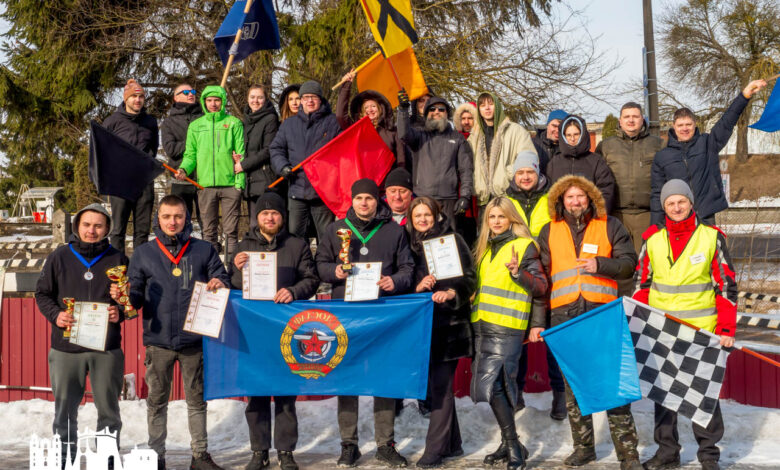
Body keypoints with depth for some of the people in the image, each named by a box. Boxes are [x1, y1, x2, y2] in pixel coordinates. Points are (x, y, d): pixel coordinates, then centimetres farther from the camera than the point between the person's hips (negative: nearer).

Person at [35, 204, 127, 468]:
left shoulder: (117, 259, 5)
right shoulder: (59, 258, 5)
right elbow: (42, 293, 11)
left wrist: (120, 313, -9)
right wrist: (55, 315, -7)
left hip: (107, 349, 0)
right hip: (66, 348, 0)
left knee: (108, 409, 6)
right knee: (65, 409, 7)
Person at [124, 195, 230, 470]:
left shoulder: (204, 250, 7)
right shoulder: (144, 254, 8)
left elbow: (224, 281, 10)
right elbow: (136, 297, 8)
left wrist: (219, 284, -13)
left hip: (194, 339, 0)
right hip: (158, 341, 0)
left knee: (197, 398, 9)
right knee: (157, 400, 7)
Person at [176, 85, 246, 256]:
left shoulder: (234, 123, 6)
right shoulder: (195, 126, 13)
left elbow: (241, 154, 3)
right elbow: (191, 154, 15)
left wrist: (240, 181, -6)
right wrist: (184, 169, -6)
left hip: (230, 184, -2)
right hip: (205, 184, 2)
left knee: (231, 230, 0)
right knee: (209, 230, 7)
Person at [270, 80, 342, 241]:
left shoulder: (332, 122, 7)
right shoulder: (288, 124, 17)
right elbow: (276, 149, 17)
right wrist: (283, 167, -2)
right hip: (297, 190, 3)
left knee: (326, 236, 0)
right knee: (293, 234, 3)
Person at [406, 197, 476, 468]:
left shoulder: (452, 240, -1)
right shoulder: (410, 245, 12)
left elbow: (469, 278, -5)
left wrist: (451, 293, -22)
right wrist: (418, 287, -9)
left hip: (448, 323, -5)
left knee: (441, 385, -7)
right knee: (435, 384, 9)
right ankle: (452, 443, 21)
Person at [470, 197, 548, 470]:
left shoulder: (524, 246, -3)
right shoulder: (485, 248, 17)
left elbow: (541, 286, -9)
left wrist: (518, 272, -24)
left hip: (507, 327, -7)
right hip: (482, 325, 7)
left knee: (491, 384, -14)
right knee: (500, 385, 9)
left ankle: (513, 445, -5)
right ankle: (508, 445, 18)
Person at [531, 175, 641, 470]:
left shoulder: (609, 226, 9)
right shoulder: (550, 232, 14)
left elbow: (629, 263, 4)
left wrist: (600, 264, -15)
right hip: (564, 315, 3)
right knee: (573, 384, 7)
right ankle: (583, 446, 19)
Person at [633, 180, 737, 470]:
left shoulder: (711, 237, -2)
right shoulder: (653, 239, 5)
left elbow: (727, 285, -1)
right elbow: (641, 283, 13)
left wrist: (726, 328, -9)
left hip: (702, 330, -3)